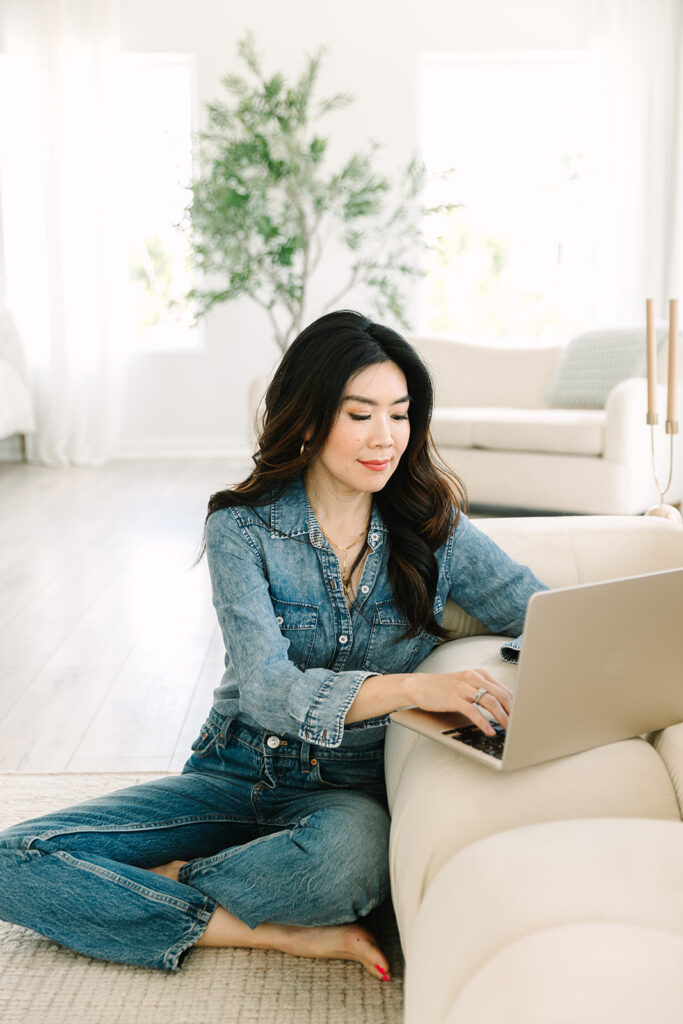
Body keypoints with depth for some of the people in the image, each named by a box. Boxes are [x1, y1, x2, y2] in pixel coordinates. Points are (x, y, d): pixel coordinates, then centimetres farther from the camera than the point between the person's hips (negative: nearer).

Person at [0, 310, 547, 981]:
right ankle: (279, 933, -18)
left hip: (350, 792, -1)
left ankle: (168, 883, -13)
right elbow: (268, 691, -21)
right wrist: (410, 686, -38)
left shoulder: (435, 530, -1)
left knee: (349, 853, -41)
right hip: (237, 772, 1)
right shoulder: (244, 528, -8)